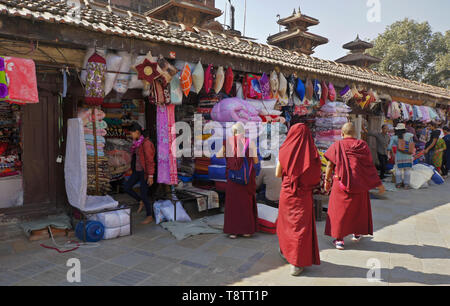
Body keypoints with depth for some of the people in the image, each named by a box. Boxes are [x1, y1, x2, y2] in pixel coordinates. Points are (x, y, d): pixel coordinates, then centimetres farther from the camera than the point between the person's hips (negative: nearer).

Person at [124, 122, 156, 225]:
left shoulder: (146, 143, -21)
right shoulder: (137, 142, 6)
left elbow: (150, 161, -21)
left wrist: (150, 176, -20)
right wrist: (134, 169, 21)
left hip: (145, 172, -9)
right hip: (137, 170, 9)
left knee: (143, 194, 0)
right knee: (127, 187, 7)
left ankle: (150, 216, 19)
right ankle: (141, 202, 25)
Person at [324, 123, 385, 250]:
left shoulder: (337, 145, -4)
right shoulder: (363, 145, 0)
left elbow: (330, 165, -6)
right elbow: (371, 166, 1)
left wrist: (327, 180, 5)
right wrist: (378, 183, 7)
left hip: (341, 183, -2)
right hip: (359, 183, 2)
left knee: (340, 209, 7)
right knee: (358, 208, 21)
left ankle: (339, 239, 8)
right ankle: (357, 233, 36)